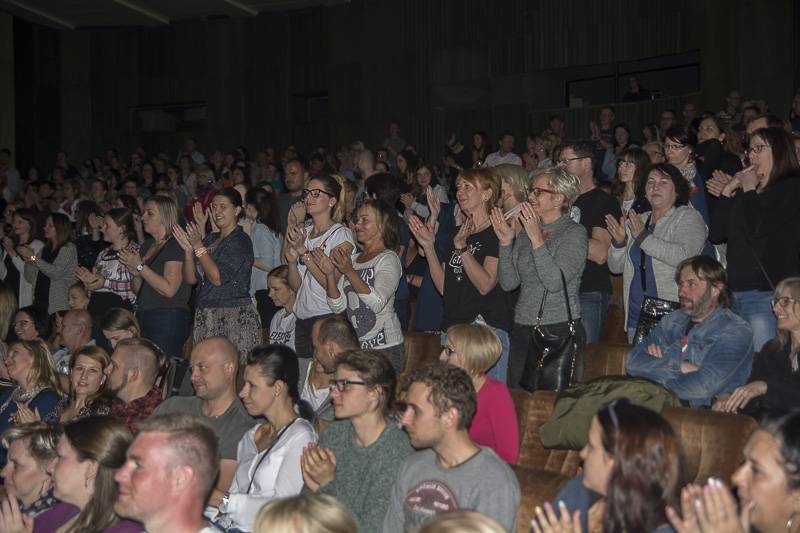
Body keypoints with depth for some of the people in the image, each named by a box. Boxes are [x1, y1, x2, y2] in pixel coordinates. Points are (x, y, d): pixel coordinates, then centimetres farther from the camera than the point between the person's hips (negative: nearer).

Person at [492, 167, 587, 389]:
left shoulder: (574, 233, -5)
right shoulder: (526, 233, 13)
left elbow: (555, 282, -18)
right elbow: (508, 283, 7)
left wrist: (537, 239, -19)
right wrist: (506, 241, -2)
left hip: (560, 330, -6)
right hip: (523, 330, 6)